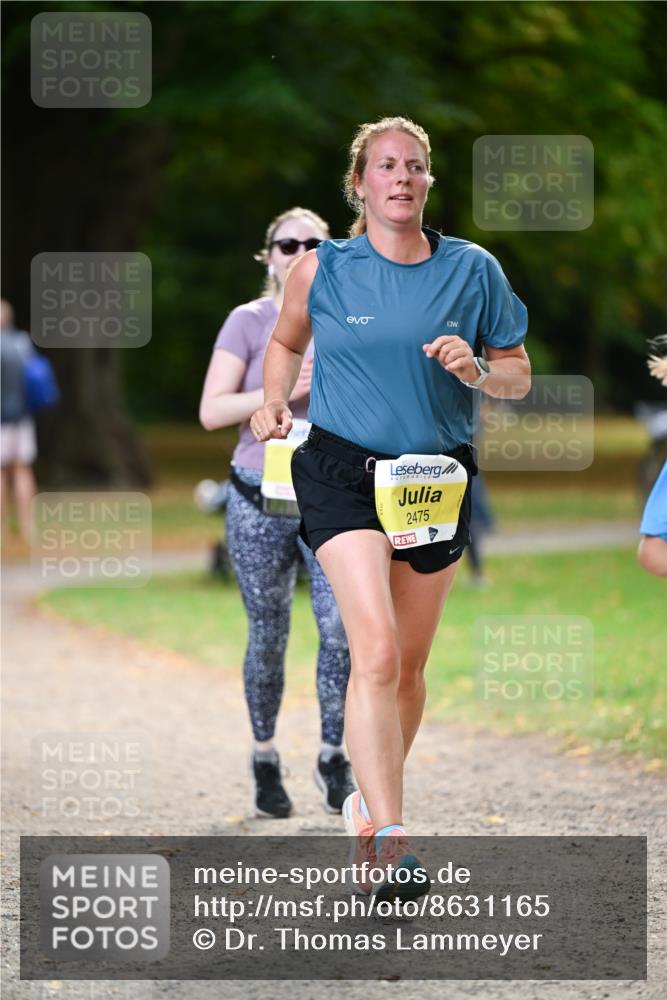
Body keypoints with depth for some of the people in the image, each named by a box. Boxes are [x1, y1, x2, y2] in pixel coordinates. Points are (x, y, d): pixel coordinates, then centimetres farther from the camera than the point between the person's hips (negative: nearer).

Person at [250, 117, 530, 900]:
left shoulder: (474, 270, 3)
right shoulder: (321, 269, 1)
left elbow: (519, 375, 9)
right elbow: (287, 341, 19)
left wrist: (477, 370, -12)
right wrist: (275, 400, 1)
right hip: (342, 472, -3)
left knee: (409, 666, 9)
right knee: (375, 652, -19)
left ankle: (369, 805, 34)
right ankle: (390, 845, -25)